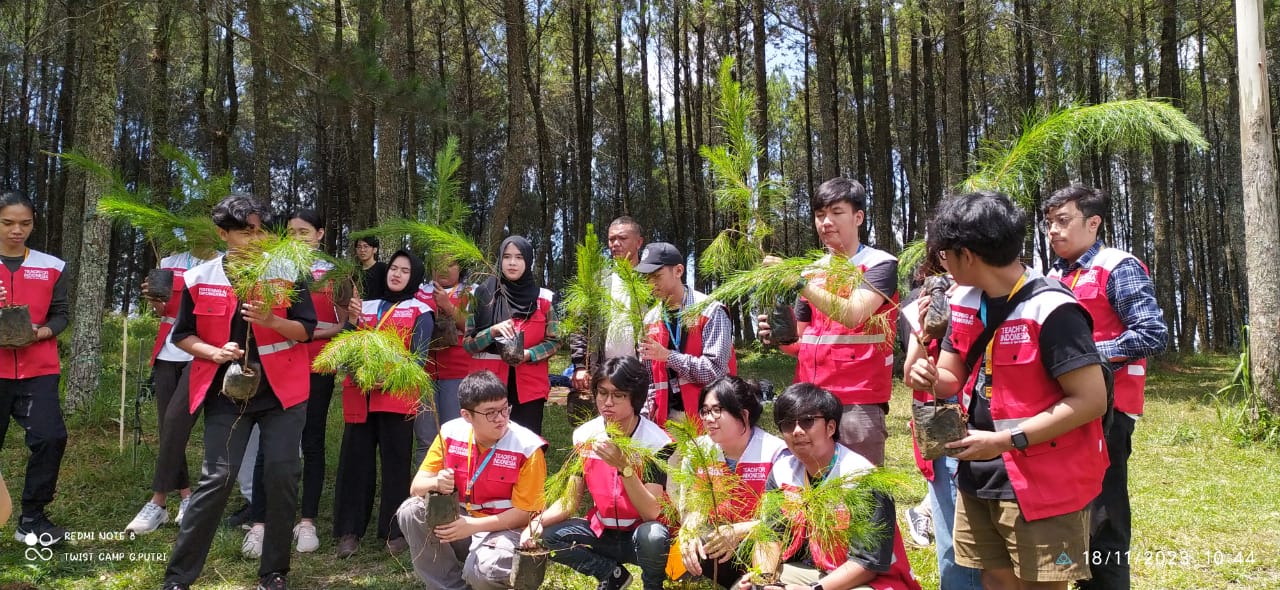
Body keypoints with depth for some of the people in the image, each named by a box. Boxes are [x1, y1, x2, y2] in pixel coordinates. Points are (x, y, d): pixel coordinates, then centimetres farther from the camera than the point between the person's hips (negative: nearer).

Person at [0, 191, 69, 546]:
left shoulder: (51, 267, 8)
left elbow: (60, 314, 9)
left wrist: (39, 333, -11)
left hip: (38, 370, 1)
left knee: (50, 437, -12)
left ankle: (32, 518, 2)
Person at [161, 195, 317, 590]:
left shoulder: (286, 273, -2)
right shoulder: (200, 279, 0)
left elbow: (306, 330, -2)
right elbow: (182, 335, 7)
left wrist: (270, 320, -21)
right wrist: (214, 352, -12)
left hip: (281, 390, 0)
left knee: (281, 476, -4)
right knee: (218, 477, -6)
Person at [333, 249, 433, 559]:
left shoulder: (420, 312, 6)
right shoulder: (366, 306, 18)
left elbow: (418, 356, -4)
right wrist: (352, 321, -3)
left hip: (397, 395, -3)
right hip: (361, 394, 3)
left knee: (395, 461, -1)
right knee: (355, 460, 2)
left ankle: (395, 531, 6)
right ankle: (349, 531, 7)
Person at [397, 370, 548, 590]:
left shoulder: (527, 448, -17)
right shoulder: (451, 433, -6)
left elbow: (524, 513, -14)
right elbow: (416, 487, -4)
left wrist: (473, 526, -25)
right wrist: (436, 484, -30)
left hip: (506, 529, -4)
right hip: (459, 521, 5)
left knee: (482, 571, -35)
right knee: (411, 511, -20)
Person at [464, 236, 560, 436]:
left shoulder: (544, 298, 4)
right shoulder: (483, 294, 3)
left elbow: (554, 341, 6)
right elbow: (467, 342, 2)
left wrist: (529, 354, -12)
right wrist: (493, 331, -17)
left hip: (530, 386, 0)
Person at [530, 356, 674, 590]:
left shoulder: (656, 442, -20)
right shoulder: (584, 436, -6)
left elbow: (651, 512, -26)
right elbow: (570, 500, -3)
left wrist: (623, 466, -38)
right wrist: (539, 521, -23)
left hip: (641, 533, -4)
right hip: (602, 532, 5)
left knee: (652, 535, -37)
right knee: (548, 537, -17)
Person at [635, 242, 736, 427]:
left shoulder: (710, 312, -7)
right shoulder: (651, 320, 10)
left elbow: (716, 370, -14)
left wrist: (668, 356, -16)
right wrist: (646, 418, 4)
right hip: (667, 417, 5)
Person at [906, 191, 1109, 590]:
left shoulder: (1051, 310, -19)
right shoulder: (965, 302, 6)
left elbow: (1091, 400, -21)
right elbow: (953, 379, 16)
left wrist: (1006, 440, -22)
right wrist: (930, 379, -9)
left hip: (1042, 482, -7)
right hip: (980, 476, 7)